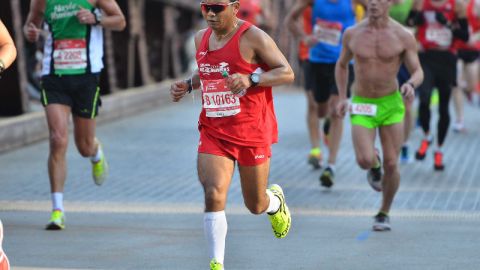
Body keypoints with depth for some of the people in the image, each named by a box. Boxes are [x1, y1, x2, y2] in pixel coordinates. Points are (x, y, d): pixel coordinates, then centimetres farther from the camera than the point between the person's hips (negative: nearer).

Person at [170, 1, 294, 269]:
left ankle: (276, 201, 49)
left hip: (252, 133, -4)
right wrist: (188, 84, 7)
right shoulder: (201, 38, 8)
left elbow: (287, 73, -11)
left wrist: (250, 79, -25)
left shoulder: (253, 38, -11)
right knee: (214, 195, -17)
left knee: (256, 205, 10)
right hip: (213, 132, 4)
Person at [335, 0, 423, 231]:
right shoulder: (352, 34, -3)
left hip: (391, 105, 0)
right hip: (361, 108, 0)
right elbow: (342, 65, 14)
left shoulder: (404, 36, -8)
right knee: (364, 161, -19)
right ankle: (374, 164, 20)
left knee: (391, 165, -3)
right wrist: (342, 98, 3)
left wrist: (410, 85, -27)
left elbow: (418, 73, -3)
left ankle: (384, 214, 21)